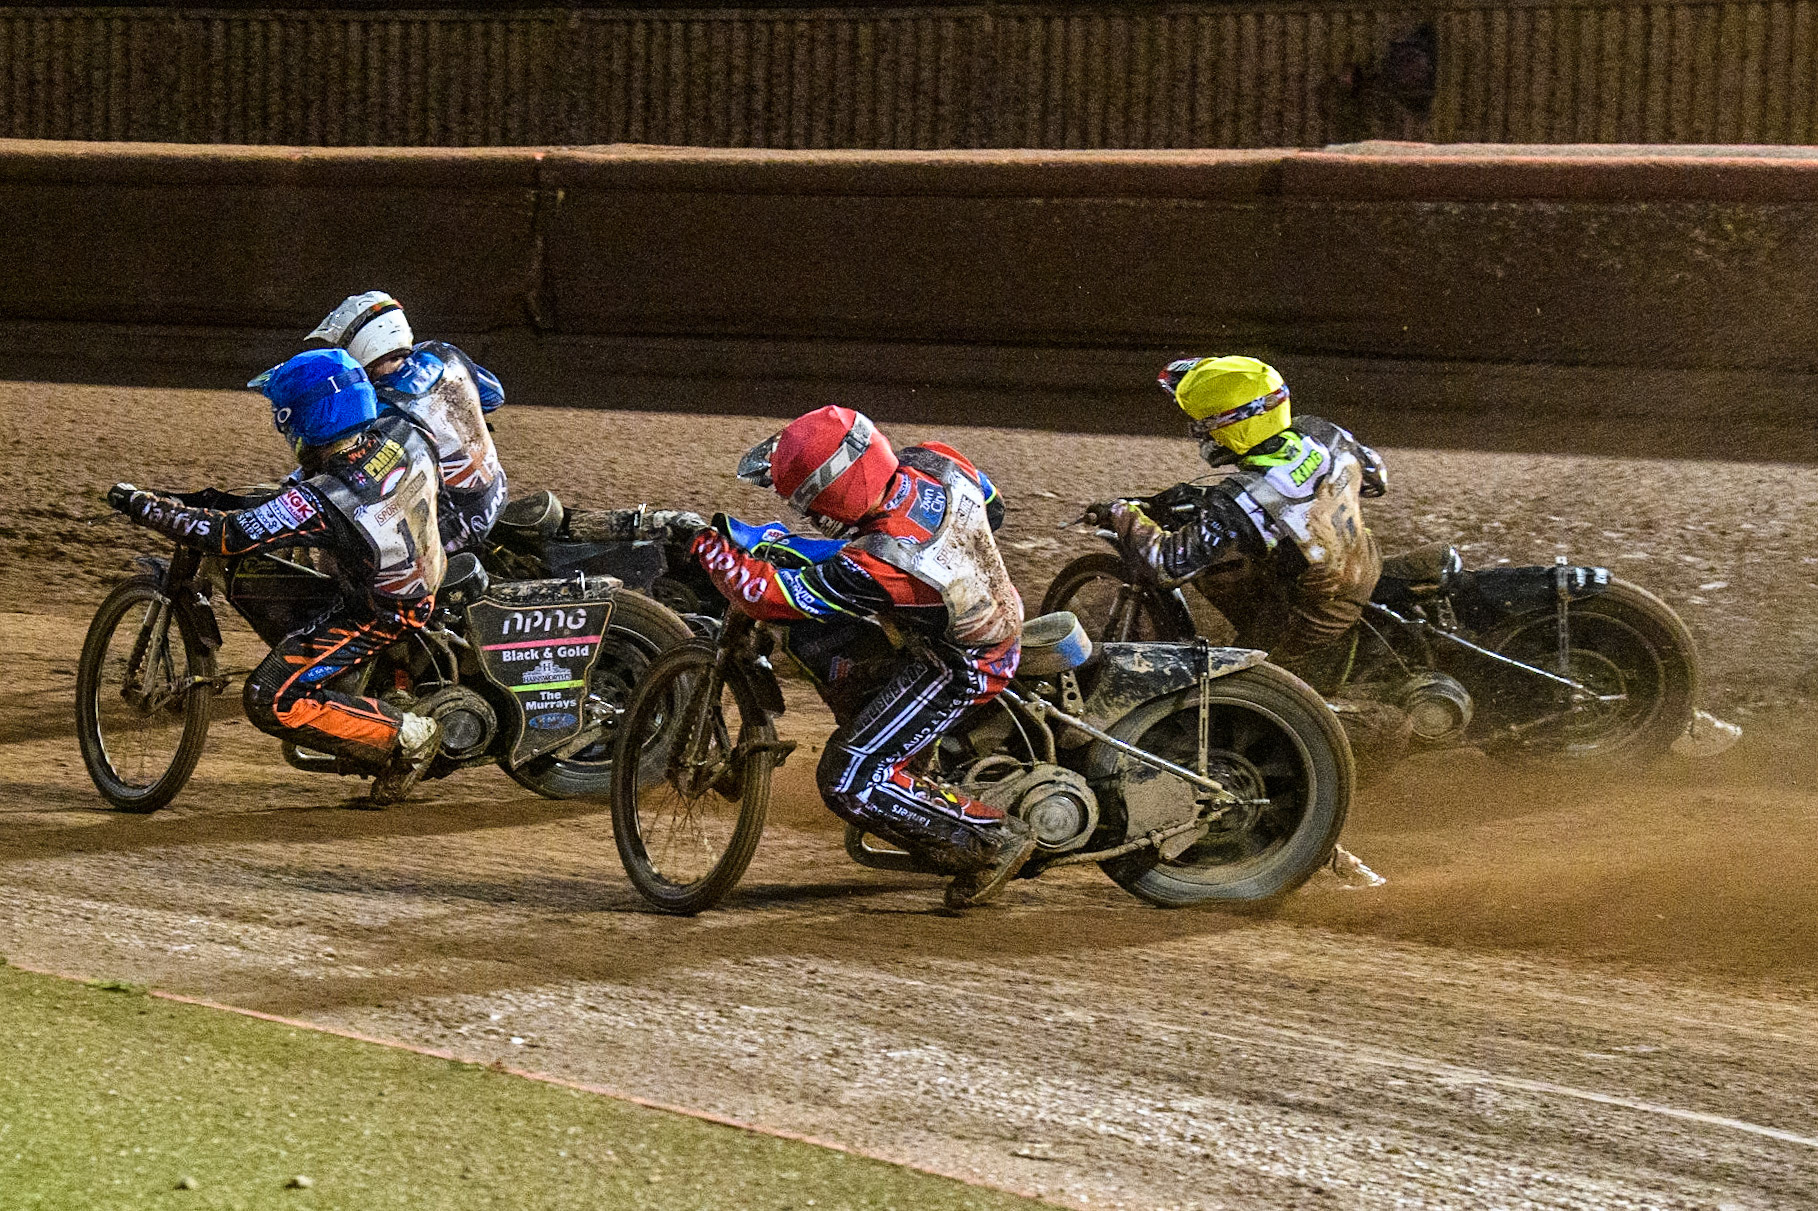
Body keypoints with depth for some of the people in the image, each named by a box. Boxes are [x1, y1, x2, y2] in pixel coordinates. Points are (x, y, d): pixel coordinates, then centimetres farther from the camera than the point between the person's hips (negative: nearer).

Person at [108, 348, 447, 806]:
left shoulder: (321, 504, -34)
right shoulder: (404, 433, -17)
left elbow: (227, 535, -30)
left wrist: (140, 505, -21)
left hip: (378, 613, -8)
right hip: (426, 581, 8)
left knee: (271, 702, -9)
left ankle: (404, 736, -6)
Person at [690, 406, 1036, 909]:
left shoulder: (877, 568, -36)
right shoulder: (935, 462, -18)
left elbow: (771, 596, -25)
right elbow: (990, 505, 6)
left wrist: (709, 548, -10)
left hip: (959, 669, -9)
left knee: (850, 785, -7)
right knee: (810, 636, 11)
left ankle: (994, 842, -1)